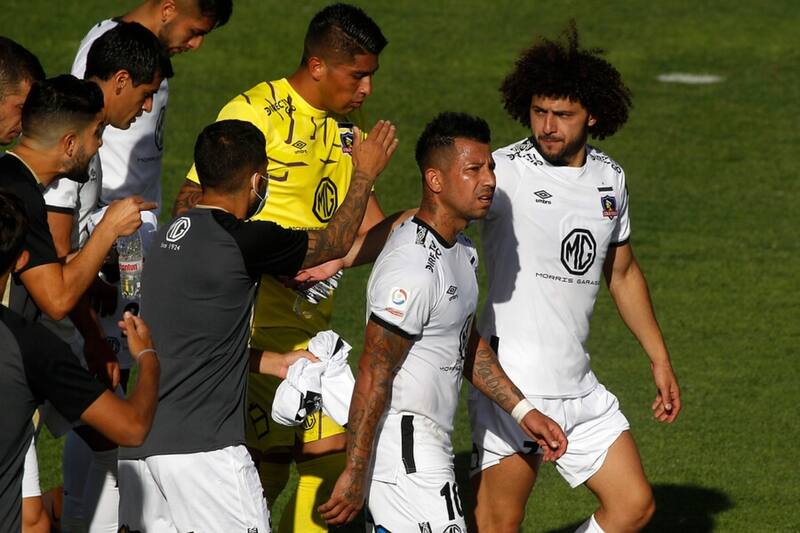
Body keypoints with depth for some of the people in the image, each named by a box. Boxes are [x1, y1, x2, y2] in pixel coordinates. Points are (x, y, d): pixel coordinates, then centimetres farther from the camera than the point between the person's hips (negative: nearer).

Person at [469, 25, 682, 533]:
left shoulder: (610, 178, 9)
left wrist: (660, 359, 26)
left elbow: (623, 272, 22)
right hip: (512, 382, -7)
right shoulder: (504, 172, -11)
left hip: (578, 387, 7)